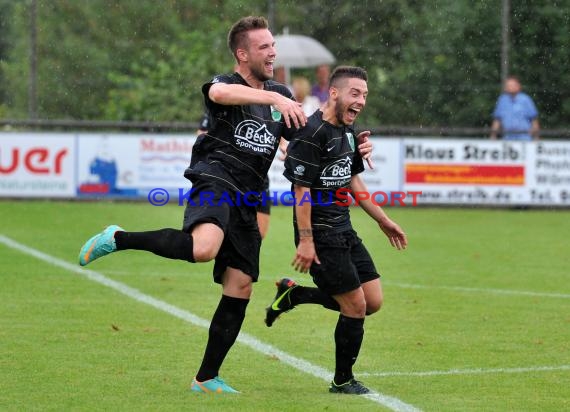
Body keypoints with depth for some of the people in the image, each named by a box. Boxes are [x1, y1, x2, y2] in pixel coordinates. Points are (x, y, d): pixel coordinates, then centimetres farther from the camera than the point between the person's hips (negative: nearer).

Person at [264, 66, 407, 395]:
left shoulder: (348, 131, 11)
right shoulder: (312, 134, -18)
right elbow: (301, 189, -19)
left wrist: (383, 220, 24)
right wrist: (305, 241, -21)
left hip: (344, 232, 9)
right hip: (322, 236, -9)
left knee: (373, 301, 8)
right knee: (356, 306, -5)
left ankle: (293, 295, 21)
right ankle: (343, 381, 14)